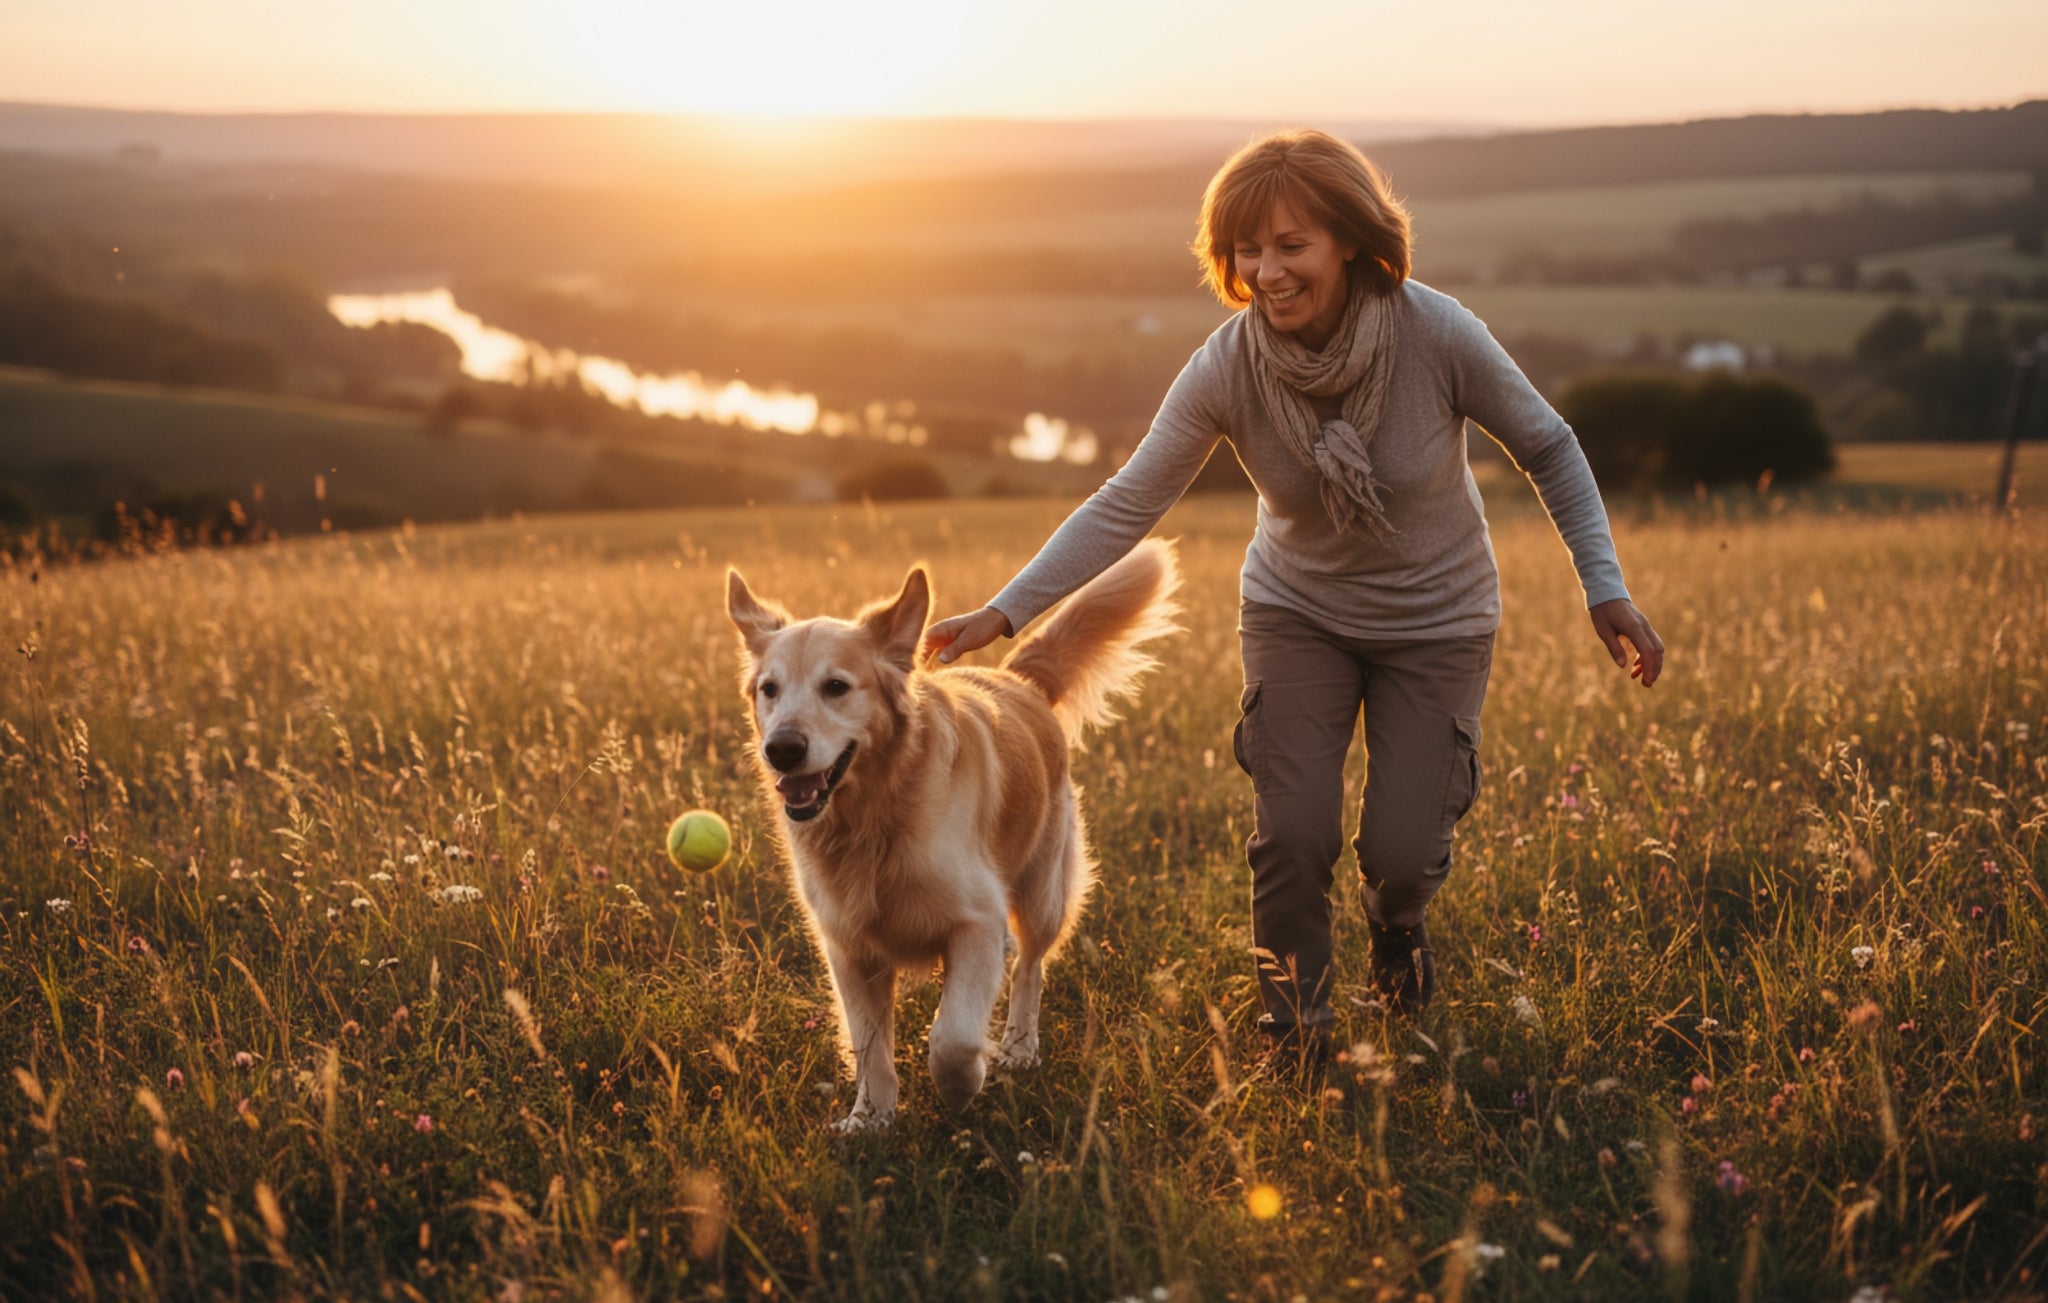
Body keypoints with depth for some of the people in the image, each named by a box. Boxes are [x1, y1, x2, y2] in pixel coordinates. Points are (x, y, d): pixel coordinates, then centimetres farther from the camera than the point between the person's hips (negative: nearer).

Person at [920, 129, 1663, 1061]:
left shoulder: (1438, 335, -24)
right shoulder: (1227, 368, -21)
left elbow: (1547, 449, -9)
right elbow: (1127, 505, -18)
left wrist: (1605, 590, -11)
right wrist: (1003, 613, -26)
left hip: (1435, 622, -1)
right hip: (1297, 613, 1)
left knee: (1402, 851, -8)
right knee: (1294, 834, -15)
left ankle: (1398, 919, 32)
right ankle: (1294, 1032, 14)